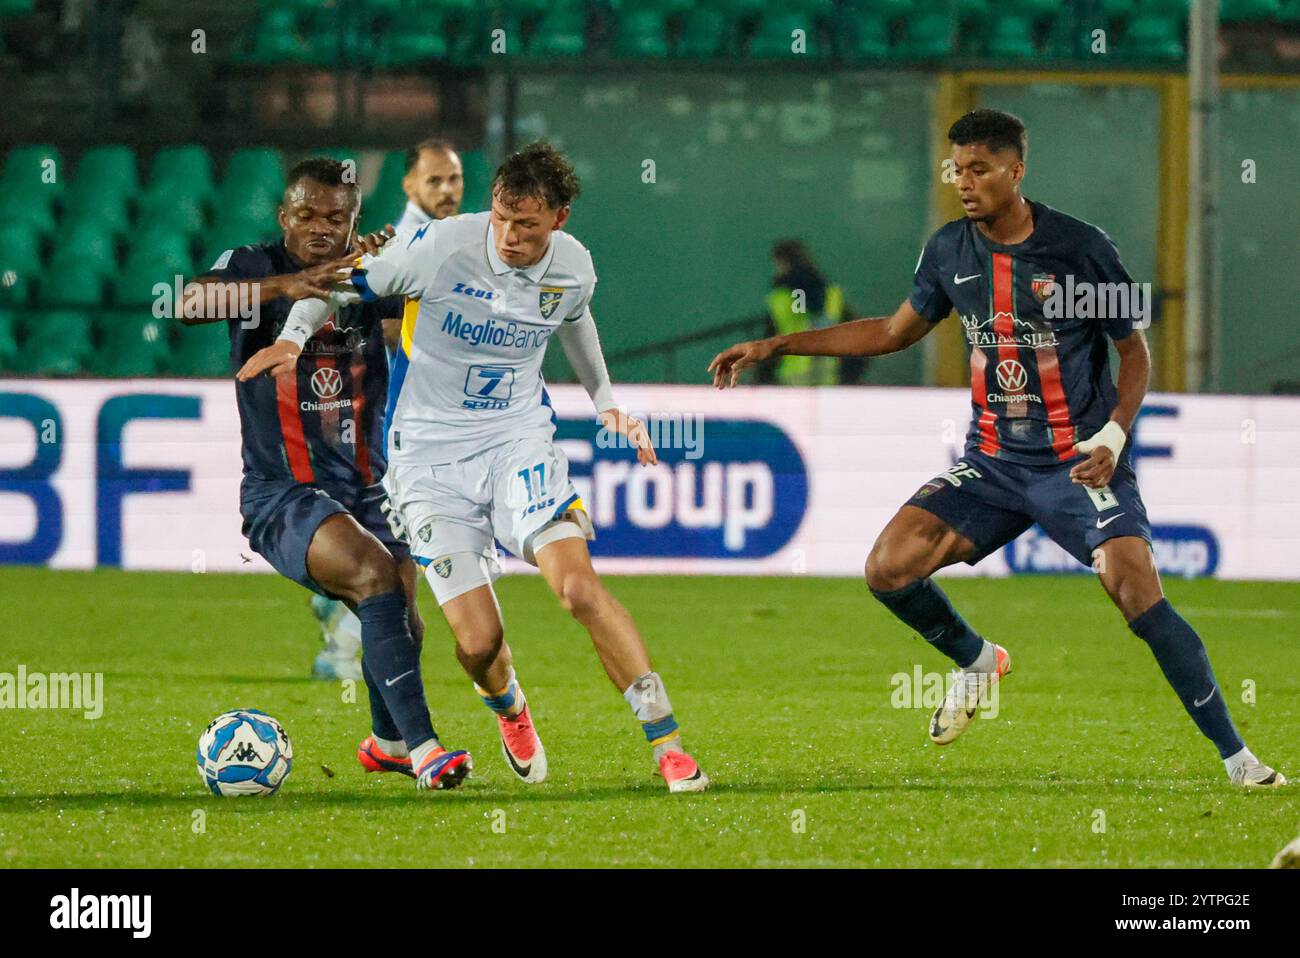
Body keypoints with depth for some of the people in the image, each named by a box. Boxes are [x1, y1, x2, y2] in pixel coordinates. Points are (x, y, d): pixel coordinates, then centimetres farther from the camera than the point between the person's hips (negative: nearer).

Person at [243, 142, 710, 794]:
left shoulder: (574, 267, -3)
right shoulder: (443, 245, -16)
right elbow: (341, 284, -3)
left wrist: (607, 404, 23)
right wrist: (294, 336, -15)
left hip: (519, 436, 2)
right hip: (431, 451, -2)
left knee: (578, 586, -23)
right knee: (478, 641, -9)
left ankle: (668, 745, -16)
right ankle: (509, 711, 29)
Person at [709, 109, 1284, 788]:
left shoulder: (1081, 248, -11)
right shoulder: (949, 250, 2)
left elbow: (1135, 353, -1)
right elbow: (895, 331, 18)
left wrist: (1113, 435, -17)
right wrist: (773, 347, 15)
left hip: (1081, 462, -5)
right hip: (992, 463, 5)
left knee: (1139, 596, -21)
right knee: (889, 568, -11)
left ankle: (1235, 756, -10)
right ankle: (977, 662, 19)